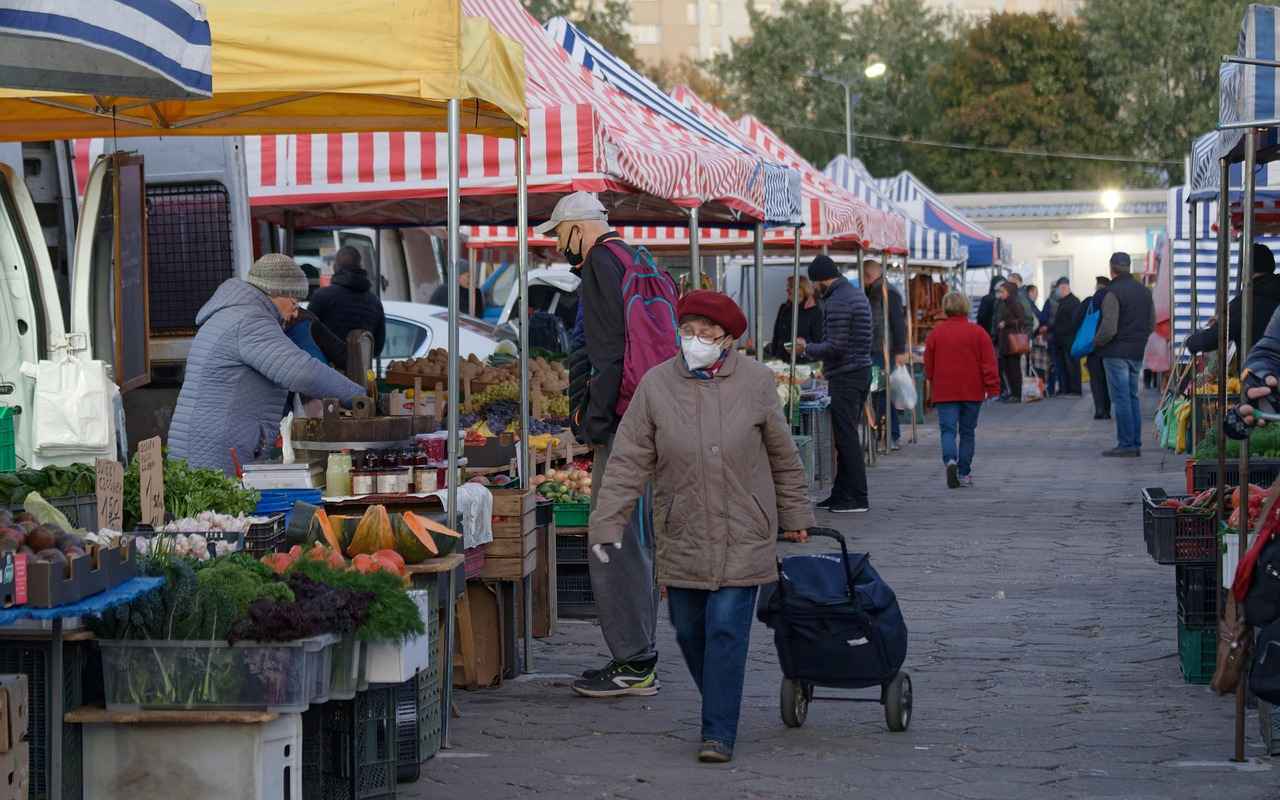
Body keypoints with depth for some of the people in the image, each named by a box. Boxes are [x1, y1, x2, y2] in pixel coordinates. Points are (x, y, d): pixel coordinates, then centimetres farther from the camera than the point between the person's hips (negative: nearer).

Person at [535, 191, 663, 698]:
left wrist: (596, 419, -17)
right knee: (633, 542, 14)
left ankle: (633, 664, -8)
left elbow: (610, 351, -18)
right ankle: (639, 658, 19)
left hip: (621, 427, -10)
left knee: (615, 545, -8)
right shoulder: (632, 259, 21)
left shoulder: (602, 262, -9)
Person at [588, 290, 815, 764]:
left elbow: (783, 457, 9)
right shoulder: (656, 384, -2)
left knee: (726, 631, -8)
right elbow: (629, 461, -2)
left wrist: (795, 516, 15)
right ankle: (720, 709, 33)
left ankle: (719, 734, -3)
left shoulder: (755, 382, -2)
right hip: (682, 538, 2)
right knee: (689, 631, 10)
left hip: (742, 536, -2)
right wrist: (607, 524, -8)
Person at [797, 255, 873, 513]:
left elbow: (836, 346, -22)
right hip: (862, 369, 10)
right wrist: (827, 366, 23)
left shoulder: (837, 302, -17)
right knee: (846, 437, 14)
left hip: (845, 376, -10)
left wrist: (807, 348, -6)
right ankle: (841, 494, 20)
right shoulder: (858, 295, 15)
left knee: (846, 438, -5)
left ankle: (857, 498, -4)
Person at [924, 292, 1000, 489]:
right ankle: (964, 473, 12)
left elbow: (928, 364, 7)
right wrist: (993, 389, 0)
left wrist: (934, 384, 24)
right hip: (972, 391, 0)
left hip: (944, 392, 0)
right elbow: (989, 363, -5)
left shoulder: (935, 333, -1)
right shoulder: (978, 333, -3)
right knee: (967, 432, 11)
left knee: (948, 429, -1)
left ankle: (950, 460, -29)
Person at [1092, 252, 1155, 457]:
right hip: (1137, 353, 7)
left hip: (1117, 353, -7)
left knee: (1121, 399, -5)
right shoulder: (1144, 292, 11)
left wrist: (1096, 343, -3)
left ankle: (1126, 445, -6)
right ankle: (1136, 445, 13)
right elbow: (1152, 324, 16)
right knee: (1133, 398, 13)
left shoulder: (1113, 293, -14)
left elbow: (1109, 329, -19)